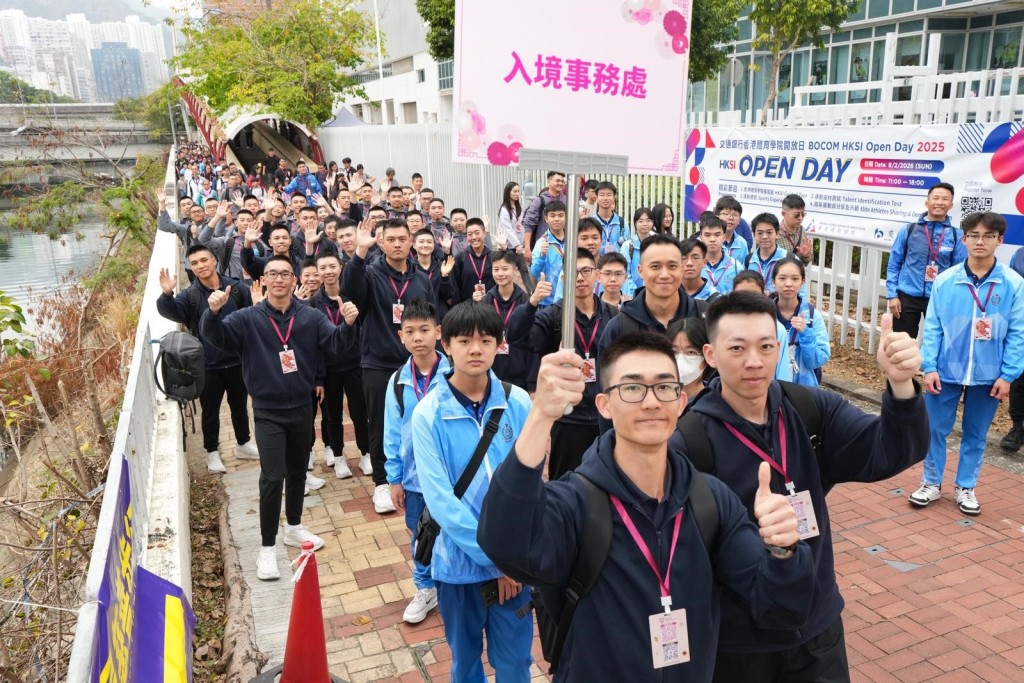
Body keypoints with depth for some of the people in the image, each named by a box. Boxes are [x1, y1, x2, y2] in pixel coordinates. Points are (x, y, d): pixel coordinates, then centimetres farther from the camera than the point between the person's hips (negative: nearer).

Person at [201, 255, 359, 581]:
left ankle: (294, 527, 38)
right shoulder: (248, 318, -8)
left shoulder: (310, 317, -4)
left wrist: (348, 324, -35)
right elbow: (214, 336, -17)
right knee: (272, 477, -8)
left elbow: (337, 343, -13)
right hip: (268, 412, -3)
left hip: (302, 408, 3)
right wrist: (213, 312, -38)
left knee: (297, 472, 17)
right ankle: (267, 548, 5)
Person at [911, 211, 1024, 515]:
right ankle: (931, 483, 25)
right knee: (936, 430, 8)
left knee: (976, 435, 14)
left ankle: (966, 487, 30)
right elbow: (932, 328, -2)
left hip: (989, 376, 0)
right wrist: (929, 367, -7)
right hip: (946, 371, 0)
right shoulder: (944, 281, -6)